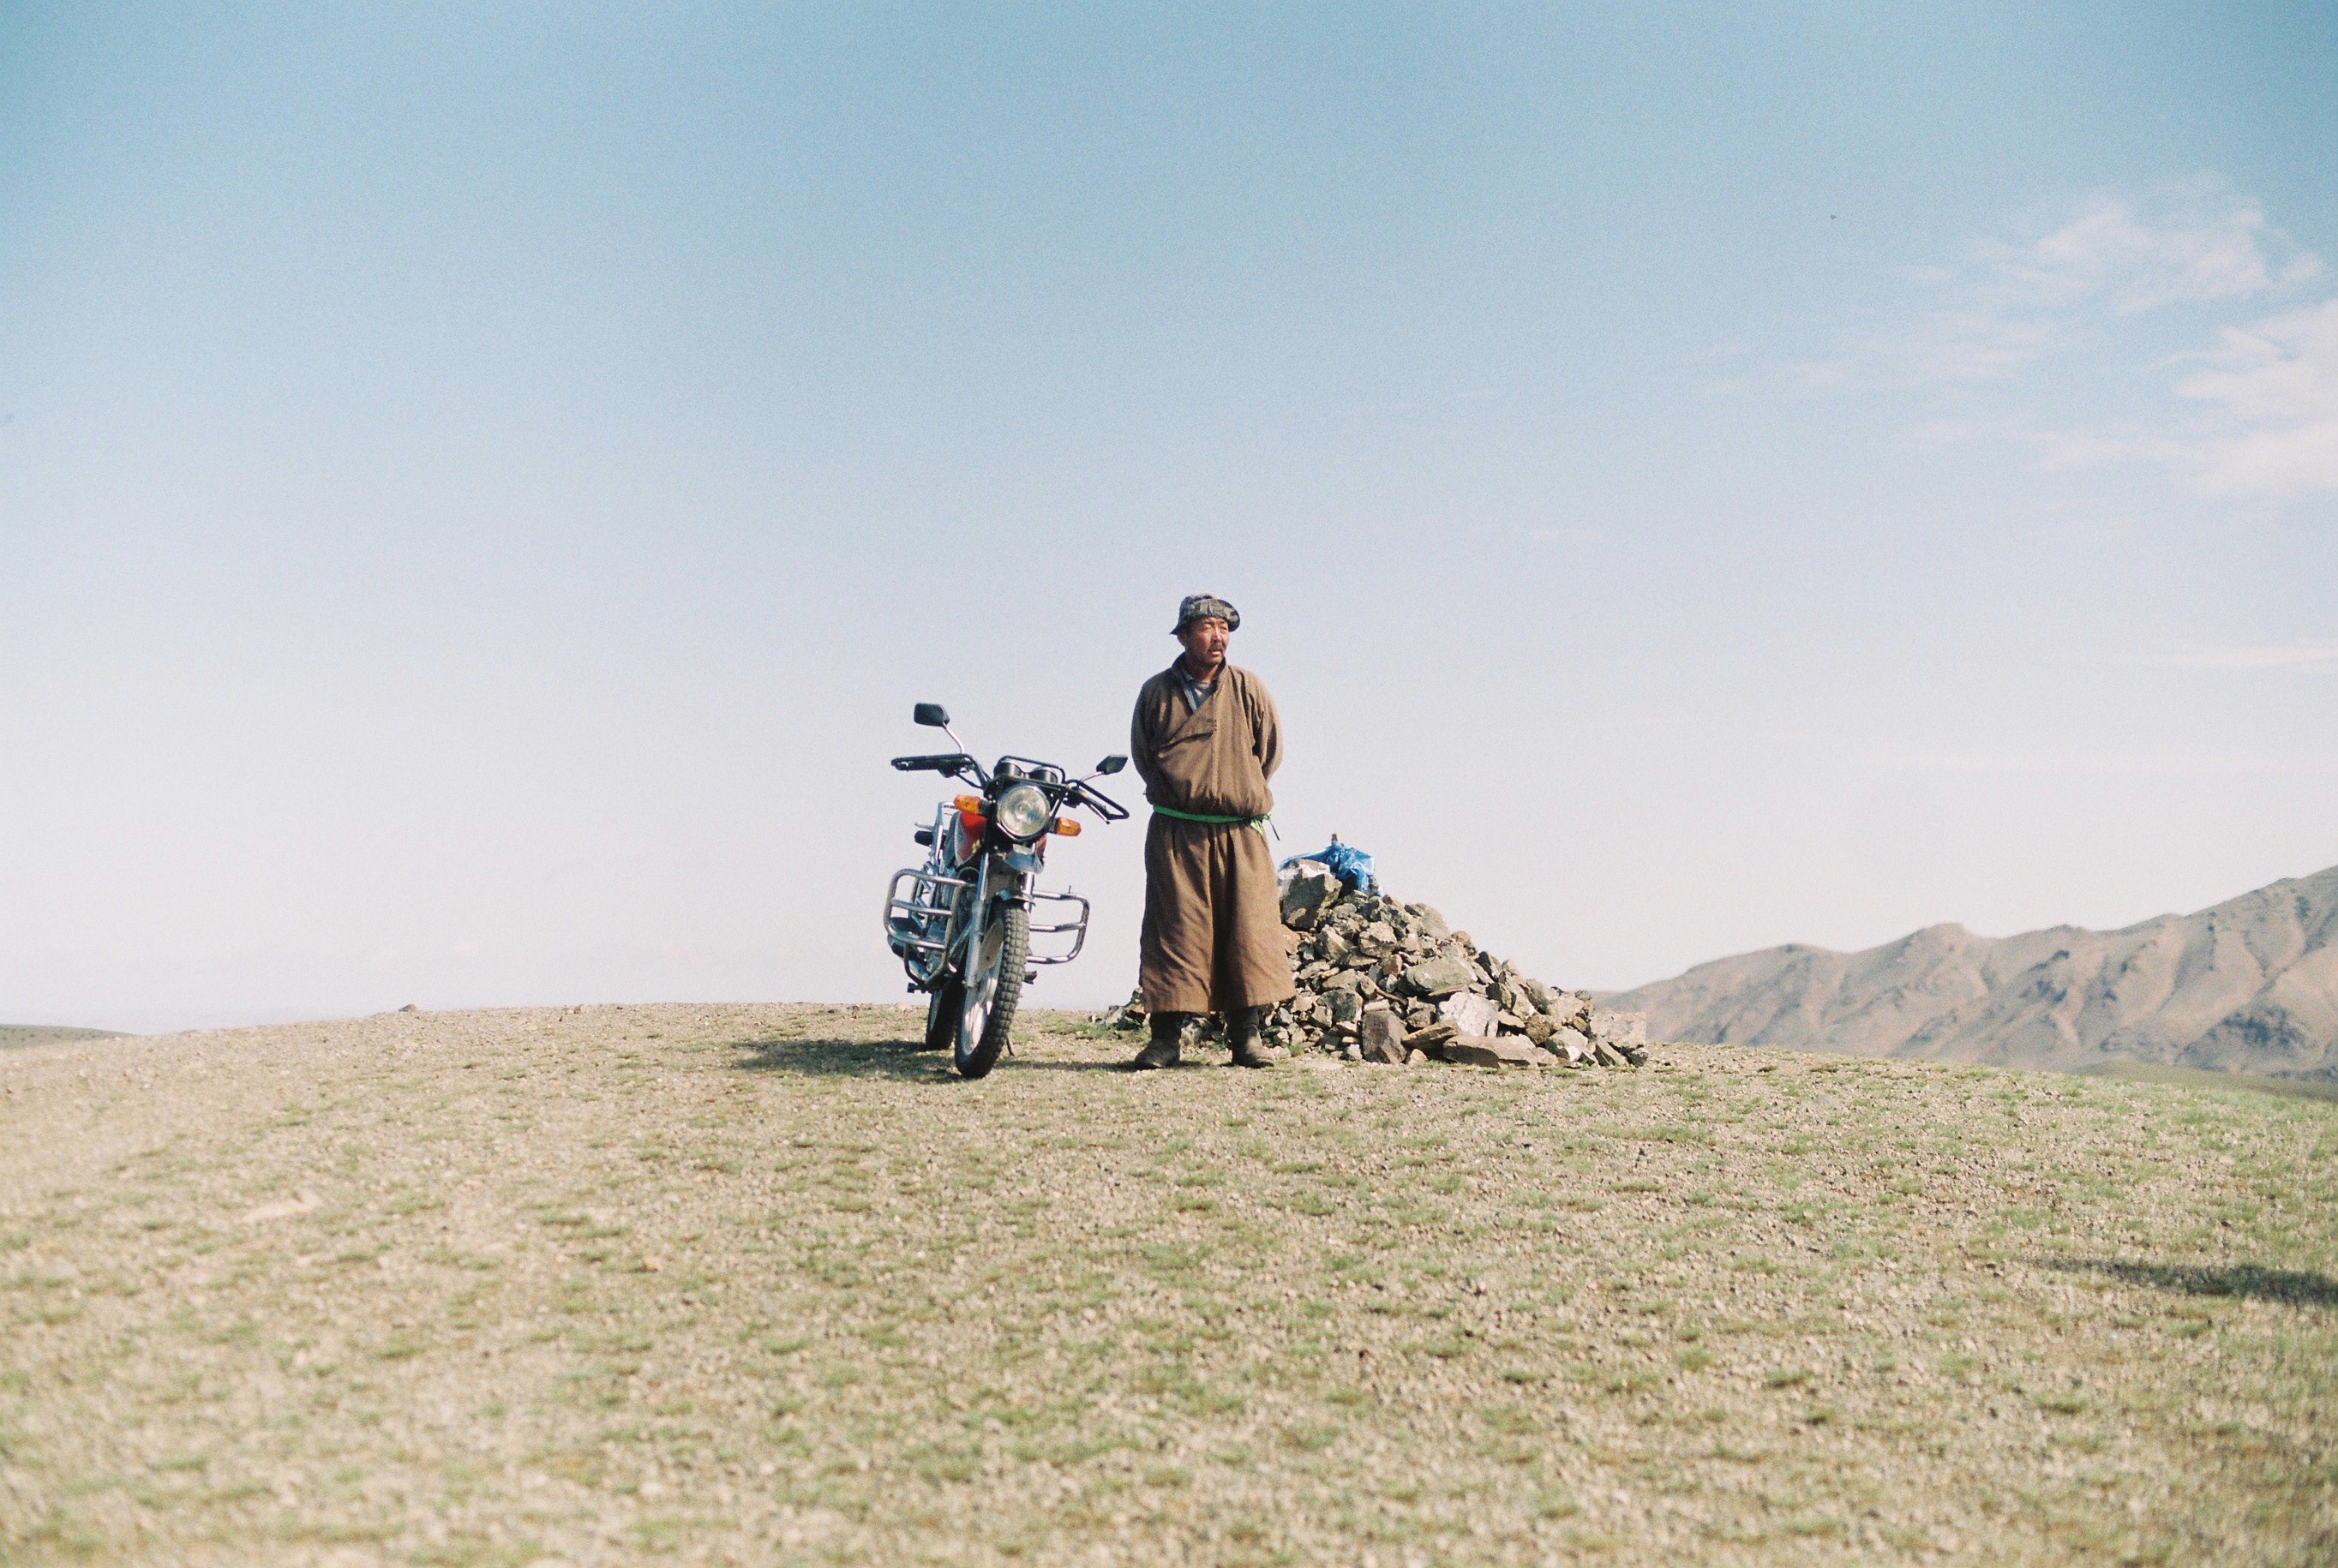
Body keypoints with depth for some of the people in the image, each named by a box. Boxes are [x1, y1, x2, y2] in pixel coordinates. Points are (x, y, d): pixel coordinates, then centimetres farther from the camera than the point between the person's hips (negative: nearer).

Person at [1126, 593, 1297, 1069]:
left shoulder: (1249, 689, 5)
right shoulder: (1157, 692, 7)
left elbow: (1271, 751, 12)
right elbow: (1141, 754, 15)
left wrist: (1241, 795, 10)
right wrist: (1177, 793, 9)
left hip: (1240, 833, 0)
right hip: (1174, 833, 0)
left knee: (1248, 928, -3)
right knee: (1174, 928, -3)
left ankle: (1245, 1035, 2)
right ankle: (1167, 1036, -1)